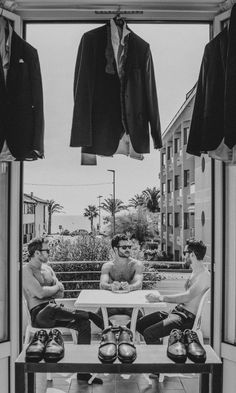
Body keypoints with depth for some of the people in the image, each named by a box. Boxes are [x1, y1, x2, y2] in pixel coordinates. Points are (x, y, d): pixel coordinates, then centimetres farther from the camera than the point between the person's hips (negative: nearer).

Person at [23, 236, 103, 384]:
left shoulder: (47, 268, 16)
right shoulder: (26, 270, -7)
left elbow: (61, 293, 11)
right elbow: (39, 293, -19)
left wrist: (47, 291, -8)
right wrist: (56, 287, -2)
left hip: (53, 311, 7)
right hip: (38, 314, -7)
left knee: (84, 323, -12)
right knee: (53, 308, -42)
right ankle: (88, 314, -22)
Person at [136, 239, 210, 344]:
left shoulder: (204, 275, -17)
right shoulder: (194, 272, 16)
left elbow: (187, 297, -28)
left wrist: (160, 298, -26)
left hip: (188, 318, -10)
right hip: (178, 311, 10)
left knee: (149, 333, -24)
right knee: (139, 324, 6)